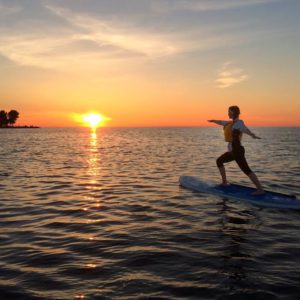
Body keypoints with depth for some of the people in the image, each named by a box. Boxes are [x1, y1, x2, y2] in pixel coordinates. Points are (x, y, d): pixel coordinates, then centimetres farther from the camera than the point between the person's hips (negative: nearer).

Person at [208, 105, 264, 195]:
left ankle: (260, 189, -19)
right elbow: (222, 122, 37)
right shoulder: (231, 123, 16)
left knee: (246, 170, -16)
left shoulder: (238, 123, -12)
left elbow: (245, 129, -34)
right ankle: (224, 182, 31)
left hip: (237, 150, -10)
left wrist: (252, 135, -54)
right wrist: (213, 121, 54)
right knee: (219, 161, 24)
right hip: (232, 150, 10)